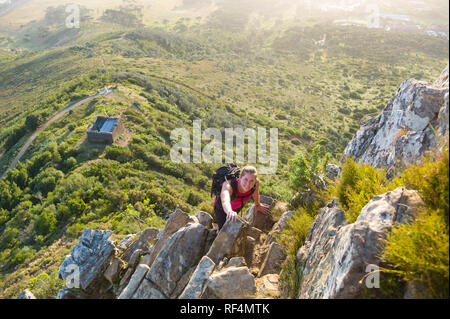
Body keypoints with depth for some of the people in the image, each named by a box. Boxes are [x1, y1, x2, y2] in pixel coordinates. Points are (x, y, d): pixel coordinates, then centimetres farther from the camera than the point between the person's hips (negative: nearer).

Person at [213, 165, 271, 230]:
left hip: (238, 207, 4)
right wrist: (230, 212, -89)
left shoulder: (256, 183, -34)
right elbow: (225, 202, -67)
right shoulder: (228, 185, -46)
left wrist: (257, 205, 10)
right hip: (222, 208, -4)